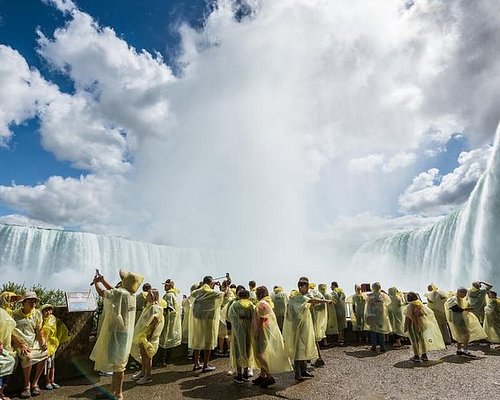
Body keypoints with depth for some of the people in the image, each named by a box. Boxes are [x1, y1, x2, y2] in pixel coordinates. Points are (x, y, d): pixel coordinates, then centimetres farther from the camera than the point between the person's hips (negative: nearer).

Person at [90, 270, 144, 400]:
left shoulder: (121, 293, -22)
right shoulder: (130, 295, 5)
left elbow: (102, 292, -20)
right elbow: (113, 291, 20)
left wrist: (97, 282, -1)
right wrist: (103, 280, 20)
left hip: (118, 332, -9)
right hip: (123, 332, 9)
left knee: (118, 364, 2)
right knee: (116, 362, 20)